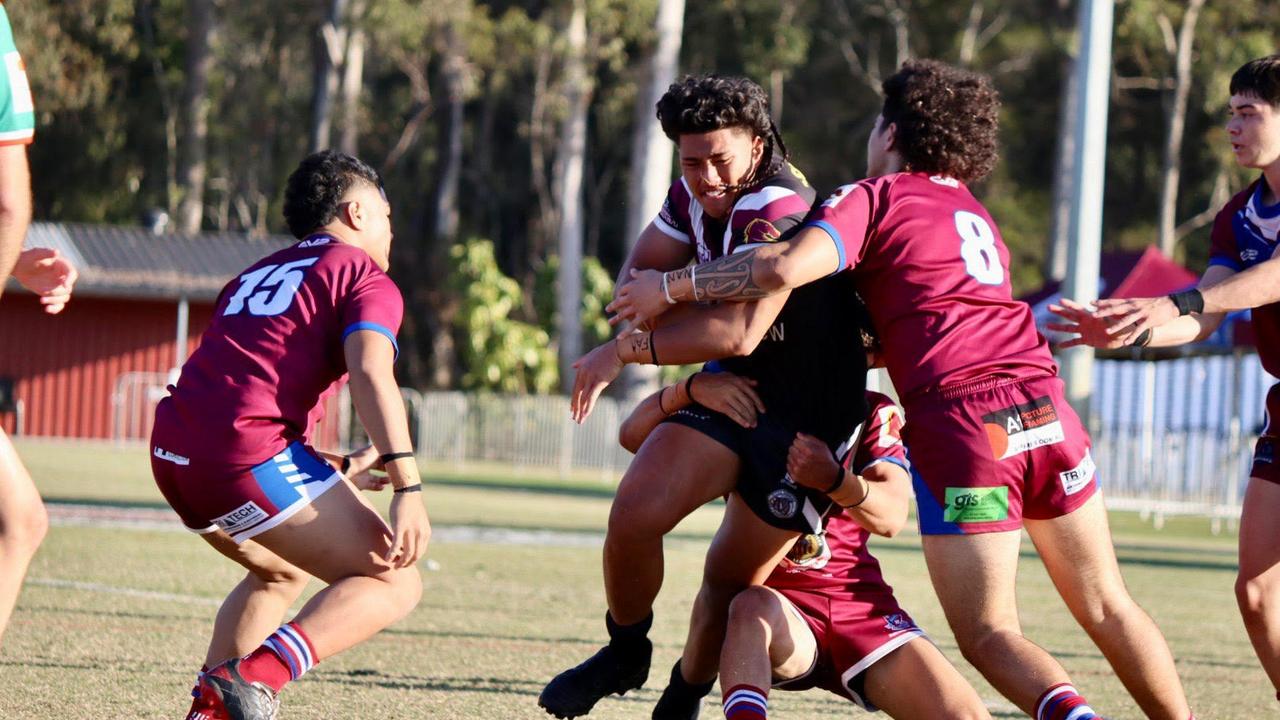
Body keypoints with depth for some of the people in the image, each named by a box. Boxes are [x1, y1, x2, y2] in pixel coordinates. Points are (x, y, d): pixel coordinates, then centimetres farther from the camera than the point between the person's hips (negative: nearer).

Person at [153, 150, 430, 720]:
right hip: (250, 453, -8)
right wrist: (407, 490, -21)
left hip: (173, 454, 8)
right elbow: (371, 375, -12)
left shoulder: (255, 275, 30)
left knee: (283, 573, 32)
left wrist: (339, 469, 45)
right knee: (394, 583, -4)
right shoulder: (367, 278, 7)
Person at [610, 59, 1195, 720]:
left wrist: (671, 287, -1)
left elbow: (784, 268, -11)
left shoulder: (875, 196, 5)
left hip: (958, 422, -5)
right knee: (1106, 607, 14)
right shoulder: (974, 213, 25)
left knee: (988, 634, 0)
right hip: (1043, 407, 5)